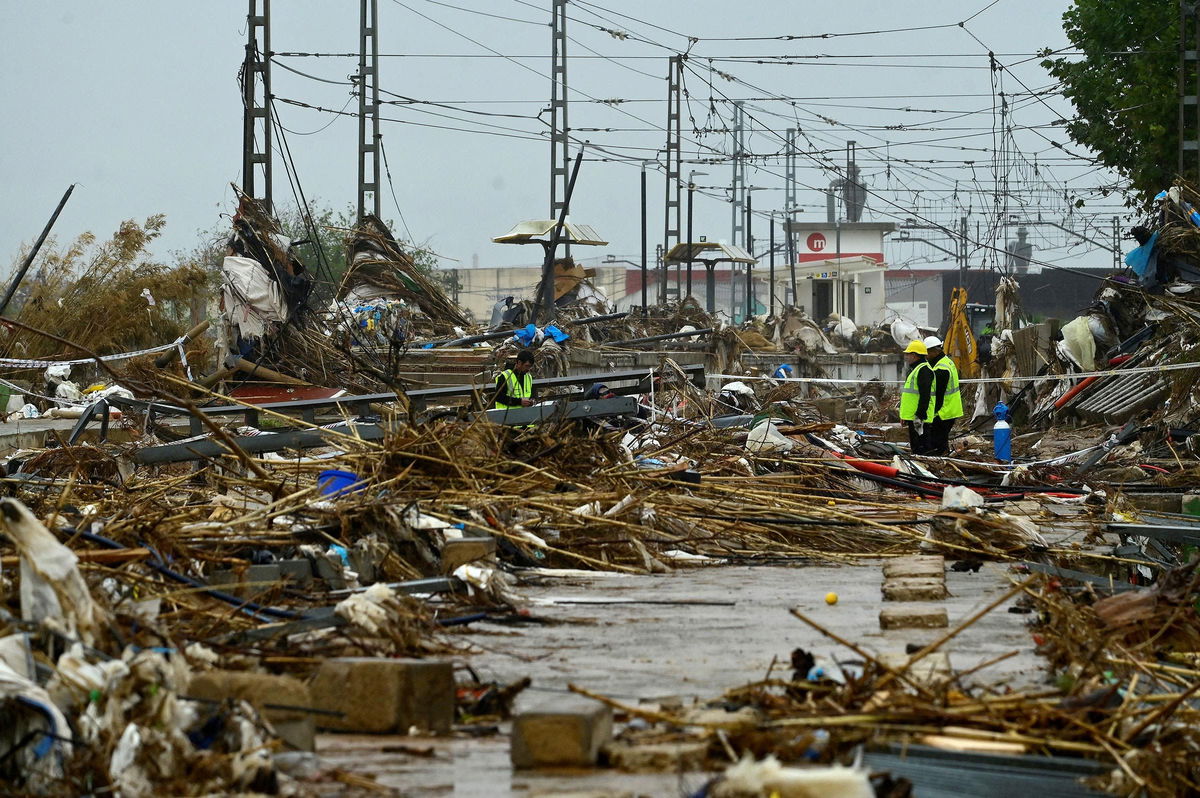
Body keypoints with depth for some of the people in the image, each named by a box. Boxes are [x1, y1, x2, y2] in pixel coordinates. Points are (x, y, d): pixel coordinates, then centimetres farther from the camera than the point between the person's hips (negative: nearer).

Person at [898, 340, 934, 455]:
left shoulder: (924, 370, -15)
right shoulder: (914, 369, 19)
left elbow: (925, 396, -23)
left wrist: (920, 415, -26)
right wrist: (904, 415, 26)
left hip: (919, 416, -11)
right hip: (912, 415, 11)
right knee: (915, 447, 15)